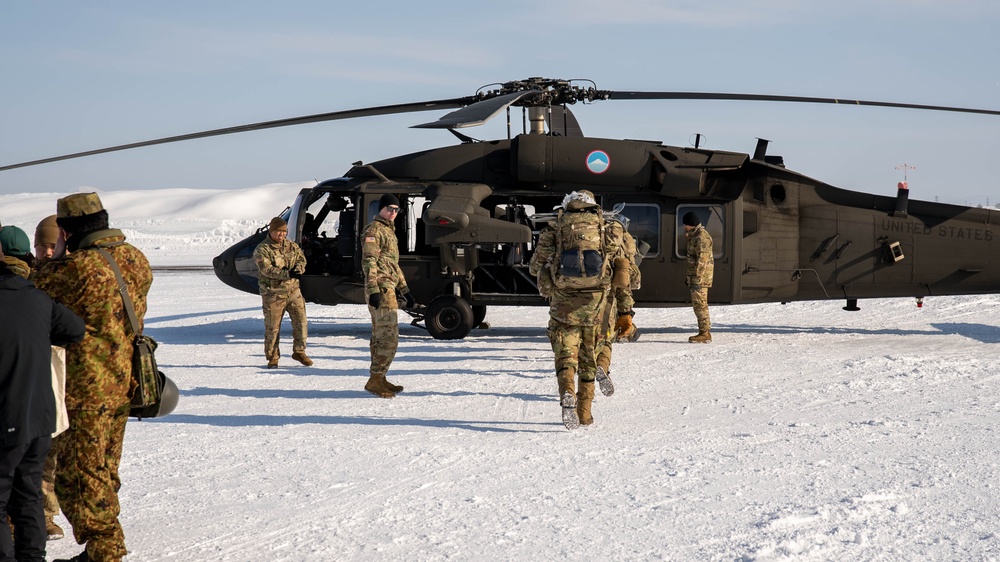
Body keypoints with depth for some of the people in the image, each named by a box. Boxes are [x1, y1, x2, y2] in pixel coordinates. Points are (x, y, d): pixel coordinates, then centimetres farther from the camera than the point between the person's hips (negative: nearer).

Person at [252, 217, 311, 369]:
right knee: (272, 327, 2)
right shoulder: (262, 250, -10)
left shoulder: (292, 246, 9)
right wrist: (288, 274, -30)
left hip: (293, 291, 5)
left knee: (301, 322, 4)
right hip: (273, 294, -5)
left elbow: (301, 258, 11)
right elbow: (266, 269, -22)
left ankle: (299, 351, 20)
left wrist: (298, 269, -13)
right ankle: (272, 357, 14)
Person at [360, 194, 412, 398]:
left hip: (389, 289, 10)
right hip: (381, 289, -10)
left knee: (380, 336, 12)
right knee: (389, 337, -14)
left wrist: (404, 290, 25)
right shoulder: (374, 230, -8)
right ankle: (375, 380, -13)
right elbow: (368, 262, -16)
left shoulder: (389, 231, 22)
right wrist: (373, 290, -24)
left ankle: (378, 379, 17)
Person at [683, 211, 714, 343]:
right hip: (695, 276, 11)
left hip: (700, 277, -11)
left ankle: (705, 334, -8)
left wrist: (696, 278, -25)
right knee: (697, 304, 13)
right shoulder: (694, 236, 19)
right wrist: (689, 277, 26)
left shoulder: (702, 237, -15)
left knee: (700, 304, -9)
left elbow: (702, 258, -22)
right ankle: (704, 332, 17)